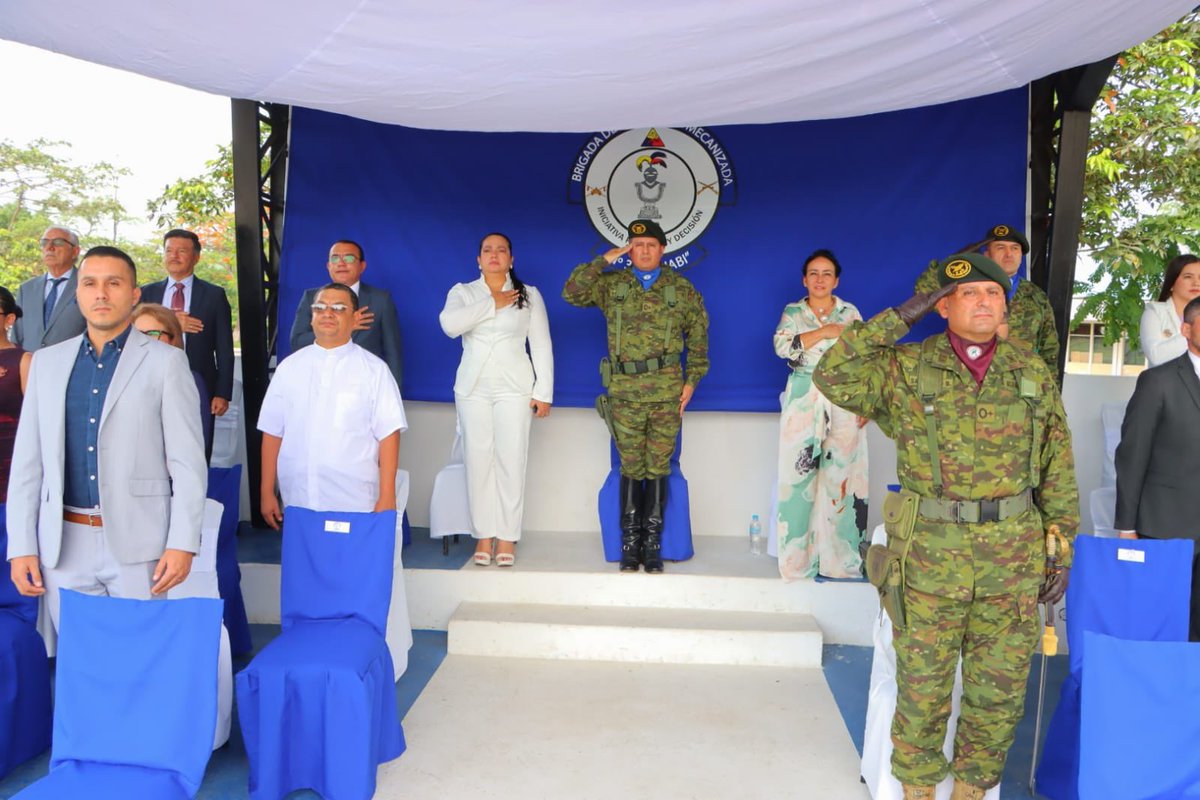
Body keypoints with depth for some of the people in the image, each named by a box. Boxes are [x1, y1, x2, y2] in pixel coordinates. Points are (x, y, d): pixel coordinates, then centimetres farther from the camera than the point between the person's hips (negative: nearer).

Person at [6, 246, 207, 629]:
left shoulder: (165, 361, 0)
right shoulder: (47, 361, 11)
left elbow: (187, 462, -4)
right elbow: (27, 461, 10)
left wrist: (182, 543, -10)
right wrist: (21, 546, 5)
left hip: (137, 542, -3)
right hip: (63, 546, 3)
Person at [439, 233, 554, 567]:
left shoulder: (529, 295, 8)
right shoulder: (462, 292, 9)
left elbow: (541, 345, 5)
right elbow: (450, 324, -13)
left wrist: (543, 392, -1)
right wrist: (493, 304, -11)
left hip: (514, 387, -1)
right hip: (473, 386, 1)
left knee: (511, 460, -5)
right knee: (478, 460, -1)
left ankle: (507, 538, 2)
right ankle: (483, 536, 8)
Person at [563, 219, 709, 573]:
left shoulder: (682, 289, 7)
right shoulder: (612, 284, 6)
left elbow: (698, 336, 11)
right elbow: (572, 293, -6)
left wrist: (692, 380, 5)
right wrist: (605, 259, -7)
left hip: (667, 392, 0)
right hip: (624, 392, 0)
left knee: (658, 468, 4)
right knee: (631, 468, 5)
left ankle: (653, 544, 15)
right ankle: (630, 543, 16)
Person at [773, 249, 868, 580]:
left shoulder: (851, 313, 9)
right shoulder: (792, 312, 9)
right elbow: (782, 346, -10)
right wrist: (823, 332, -14)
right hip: (803, 400, 0)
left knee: (841, 475, -4)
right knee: (800, 474, -2)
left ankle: (841, 556, 5)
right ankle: (798, 555, 8)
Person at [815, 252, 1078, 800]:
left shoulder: (1033, 374, 5)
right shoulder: (906, 369, -3)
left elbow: (1059, 472, 8)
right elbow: (834, 377, -19)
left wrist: (1063, 553, 7)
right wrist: (898, 318, -15)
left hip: (1014, 555, 3)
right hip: (931, 554, -2)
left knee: (1000, 690, 13)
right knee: (922, 687, 9)